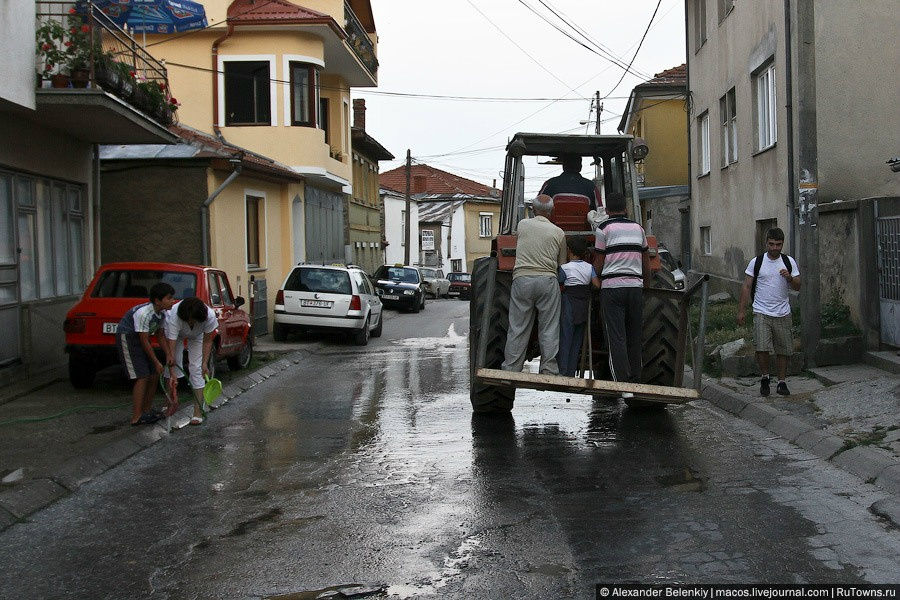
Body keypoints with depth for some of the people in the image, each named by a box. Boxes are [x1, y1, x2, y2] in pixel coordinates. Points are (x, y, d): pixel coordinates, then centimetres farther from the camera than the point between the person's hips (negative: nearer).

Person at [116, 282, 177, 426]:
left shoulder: (162, 313, -4)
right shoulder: (144, 313, -30)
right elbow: (144, 341, -24)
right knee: (142, 377, -15)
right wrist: (156, 362, -18)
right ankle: (136, 417, -11)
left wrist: (169, 355, 0)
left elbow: (159, 336, 8)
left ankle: (147, 409, 22)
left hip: (139, 339, 9)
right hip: (127, 337, -9)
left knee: (154, 375, 7)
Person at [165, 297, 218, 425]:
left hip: (197, 335, 0)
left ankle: (198, 411, -11)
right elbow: (171, 348, -43)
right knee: (174, 365, -8)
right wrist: (172, 375, -46)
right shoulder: (174, 317, -43)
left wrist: (205, 364, -26)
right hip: (174, 333, 0)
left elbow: (207, 342, -21)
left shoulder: (210, 317, -38)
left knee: (196, 368, -11)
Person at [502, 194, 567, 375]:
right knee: (549, 330, 5)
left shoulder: (522, 225, 8)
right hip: (548, 281, 0)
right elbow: (562, 264, 15)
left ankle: (511, 370, 6)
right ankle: (549, 371, 5)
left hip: (522, 278, 1)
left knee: (518, 329, 4)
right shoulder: (558, 233, 7)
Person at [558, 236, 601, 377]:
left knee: (565, 339, -1)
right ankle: (571, 373, 9)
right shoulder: (589, 267, 3)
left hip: (569, 307, -4)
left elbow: (560, 287, -8)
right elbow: (597, 284, -3)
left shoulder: (564, 268, -8)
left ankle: (563, 372, -5)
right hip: (584, 307, 4)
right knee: (577, 340, 9)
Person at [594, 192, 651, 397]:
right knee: (634, 338, 12)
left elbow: (599, 263, -1)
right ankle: (636, 383, 16)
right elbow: (646, 262, 18)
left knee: (616, 338, -5)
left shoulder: (604, 228, -2)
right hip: (635, 287, 4)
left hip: (612, 287, -4)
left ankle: (623, 385, -13)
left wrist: (597, 284, 14)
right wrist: (647, 284, 29)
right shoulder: (637, 228, 12)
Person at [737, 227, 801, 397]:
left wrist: (789, 278, -17)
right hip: (761, 313, -2)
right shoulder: (757, 262, 0)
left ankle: (781, 382, 20)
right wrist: (742, 310, -2)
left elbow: (797, 287, 5)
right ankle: (764, 378, 8)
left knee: (783, 350, 7)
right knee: (762, 348, -14)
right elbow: (747, 287, 3)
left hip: (782, 313, 2)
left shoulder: (789, 262, 5)